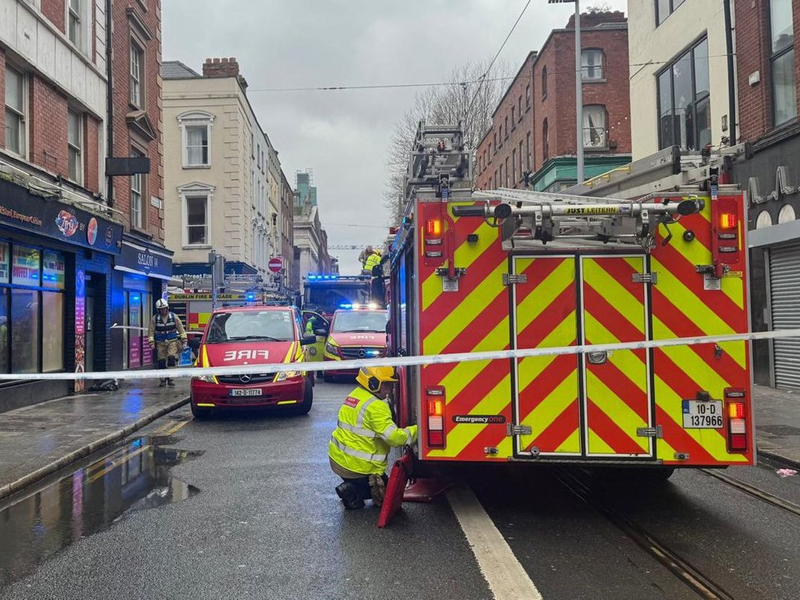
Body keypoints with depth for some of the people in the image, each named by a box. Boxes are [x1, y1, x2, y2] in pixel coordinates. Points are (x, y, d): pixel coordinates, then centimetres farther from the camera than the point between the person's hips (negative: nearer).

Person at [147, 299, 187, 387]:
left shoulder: (174, 316, 0)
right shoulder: (154, 318, 0)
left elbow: (181, 329, 4)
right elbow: (151, 331, 2)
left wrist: (184, 340, 0)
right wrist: (151, 342, -7)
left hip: (172, 341, -1)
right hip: (160, 343, 1)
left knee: (171, 358, -18)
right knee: (161, 361, 2)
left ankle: (170, 378, -11)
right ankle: (163, 379, 14)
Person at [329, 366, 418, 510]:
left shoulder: (354, 395, 8)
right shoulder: (375, 406, -21)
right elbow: (394, 437, -25)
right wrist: (418, 430, -14)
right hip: (356, 466, -9)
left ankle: (351, 487, 6)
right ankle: (352, 492, -6)